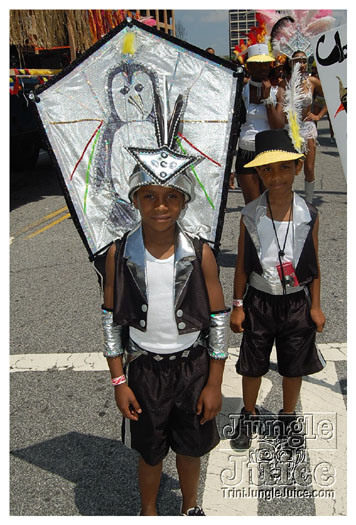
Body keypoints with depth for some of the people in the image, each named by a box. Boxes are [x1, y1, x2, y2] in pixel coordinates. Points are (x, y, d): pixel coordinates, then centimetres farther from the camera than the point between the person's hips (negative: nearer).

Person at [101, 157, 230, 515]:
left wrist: (214, 383, -4)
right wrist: (119, 381, -3)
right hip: (144, 369, 0)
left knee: (190, 449, 20)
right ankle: (148, 510, 49)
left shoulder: (200, 254, -12)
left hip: (193, 367, 1)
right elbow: (111, 321, -3)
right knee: (150, 453, 18)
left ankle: (190, 506, 51)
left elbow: (218, 322, -5)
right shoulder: (119, 254, -11)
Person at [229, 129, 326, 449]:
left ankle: (288, 418, 42)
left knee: (293, 368, 16)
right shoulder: (250, 216, -9)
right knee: (252, 366, 14)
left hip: (297, 302, 1)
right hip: (258, 301, 0)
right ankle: (249, 415, 41)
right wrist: (237, 306, -1)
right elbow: (242, 265, -2)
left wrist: (316, 306, 2)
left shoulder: (309, 215, -7)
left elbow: (314, 265, 2)